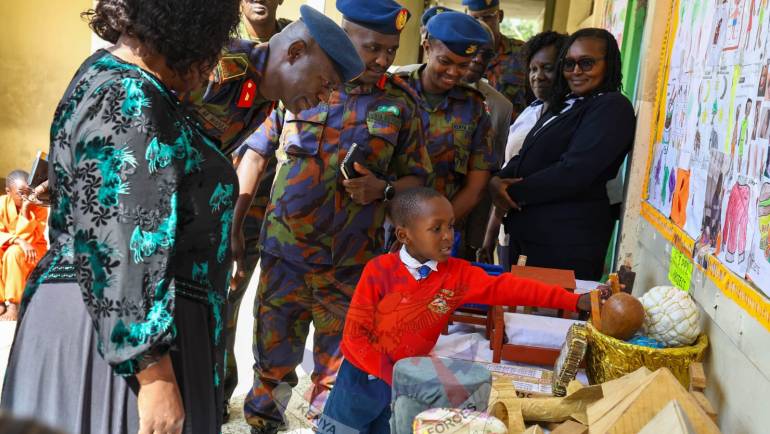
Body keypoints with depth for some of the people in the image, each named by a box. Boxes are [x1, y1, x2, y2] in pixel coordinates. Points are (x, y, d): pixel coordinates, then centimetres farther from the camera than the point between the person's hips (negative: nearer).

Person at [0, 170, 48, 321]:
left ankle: (14, 304, -29)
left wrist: (26, 213, -35)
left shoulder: (39, 208, -16)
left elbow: (28, 238, -24)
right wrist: (18, 241, -36)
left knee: (14, 253, -35)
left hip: (33, 249, -2)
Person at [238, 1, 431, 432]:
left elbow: (417, 178, 4)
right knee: (272, 356, 13)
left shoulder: (401, 102, -2)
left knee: (338, 366, 15)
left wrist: (383, 189, -17)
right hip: (285, 253, 0)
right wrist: (234, 220, 2)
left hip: (351, 264, 0)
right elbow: (258, 151, 5)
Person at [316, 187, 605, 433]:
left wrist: (573, 301, -26)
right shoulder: (379, 271, -17)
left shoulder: (457, 274, -10)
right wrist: (390, 375, -19)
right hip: (365, 375, -3)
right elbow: (355, 333, -14)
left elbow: (507, 288, -18)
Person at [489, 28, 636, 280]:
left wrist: (514, 193, -11)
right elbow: (526, 157, 16)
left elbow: (573, 172, -20)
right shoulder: (564, 104, 18)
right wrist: (498, 180, -5)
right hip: (526, 231, 8)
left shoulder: (612, 108, -10)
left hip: (568, 243, -8)